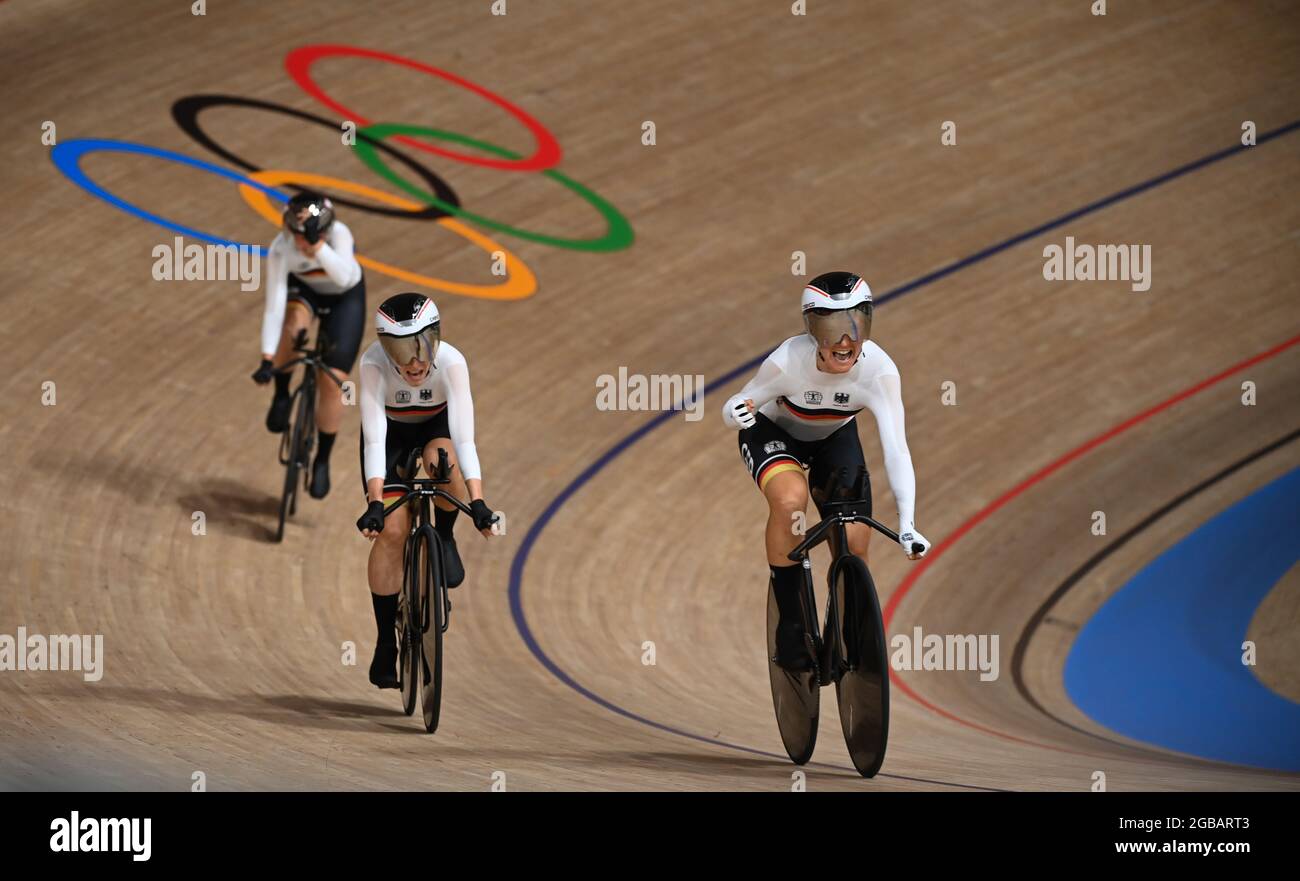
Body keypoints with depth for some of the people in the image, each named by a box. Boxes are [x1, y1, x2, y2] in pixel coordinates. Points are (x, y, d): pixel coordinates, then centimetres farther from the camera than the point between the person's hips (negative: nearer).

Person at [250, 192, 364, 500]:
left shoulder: (338, 234, -35)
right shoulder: (281, 250, -33)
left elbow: (344, 277, -49)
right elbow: (274, 304, -34)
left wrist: (317, 245, -61)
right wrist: (267, 359, -38)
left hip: (344, 298, 0)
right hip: (302, 290, 0)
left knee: (333, 380, -8)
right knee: (292, 324, -37)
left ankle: (322, 460, 13)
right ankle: (281, 396, -11)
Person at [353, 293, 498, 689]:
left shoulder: (451, 362, -35)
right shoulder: (373, 363, -35)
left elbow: (464, 436, -39)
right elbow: (374, 437, -39)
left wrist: (478, 503, -47)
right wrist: (374, 504, -49)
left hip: (435, 425, 0)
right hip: (391, 431, 0)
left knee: (444, 463, -36)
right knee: (391, 530, -13)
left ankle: (444, 537, -5)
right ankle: (386, 642, -3)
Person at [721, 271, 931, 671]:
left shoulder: (879, 369, -34)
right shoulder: (789, 361, -36)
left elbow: (895, 446, -39)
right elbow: (734, 408, -23)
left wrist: (906, 523, -49)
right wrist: (736, 412, -49)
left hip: (834, 437, 3)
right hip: (773, 432, -2)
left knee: (855, 543, -9)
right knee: (791, 499, -34)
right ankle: (791, 623, -18)